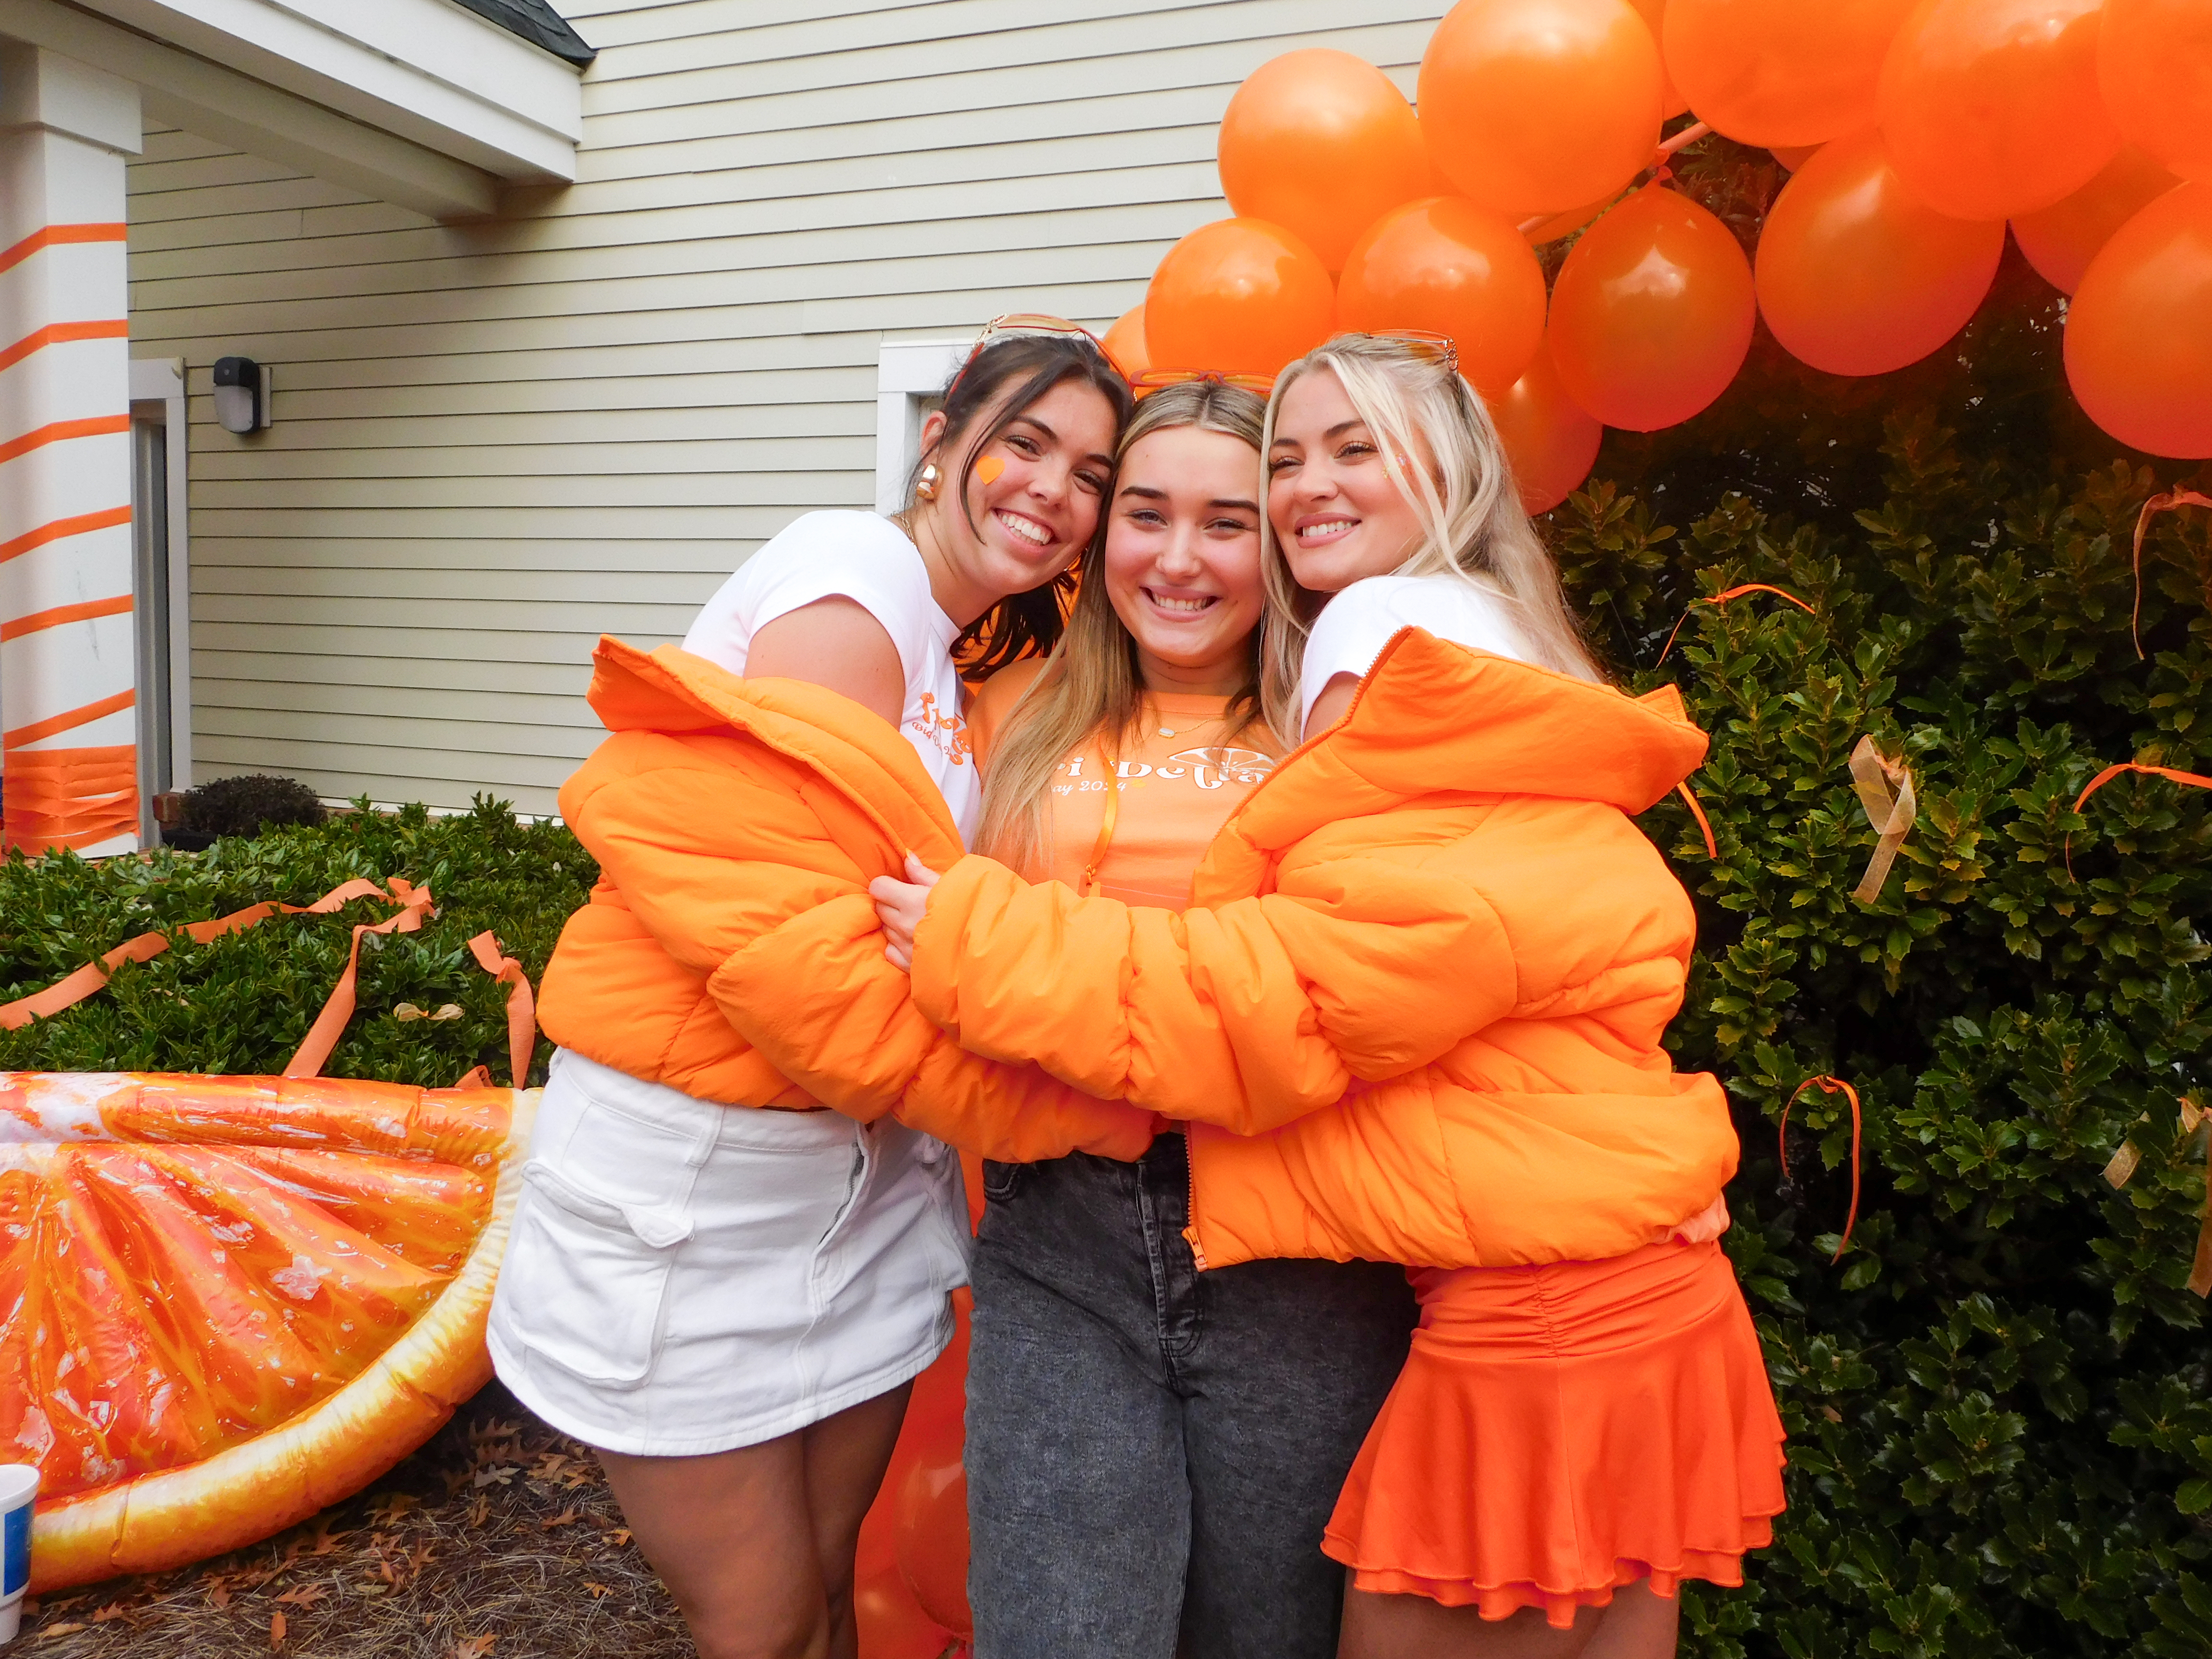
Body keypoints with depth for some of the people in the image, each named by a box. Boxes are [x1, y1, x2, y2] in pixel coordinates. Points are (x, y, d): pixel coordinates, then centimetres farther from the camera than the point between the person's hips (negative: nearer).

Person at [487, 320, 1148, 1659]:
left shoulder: (960, 656, 12)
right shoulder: (848, 586, -16)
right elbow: (807, 944, -23)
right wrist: (1054, 1105, -18)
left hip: (862, 1170, 8)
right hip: (691, 1179, -7)